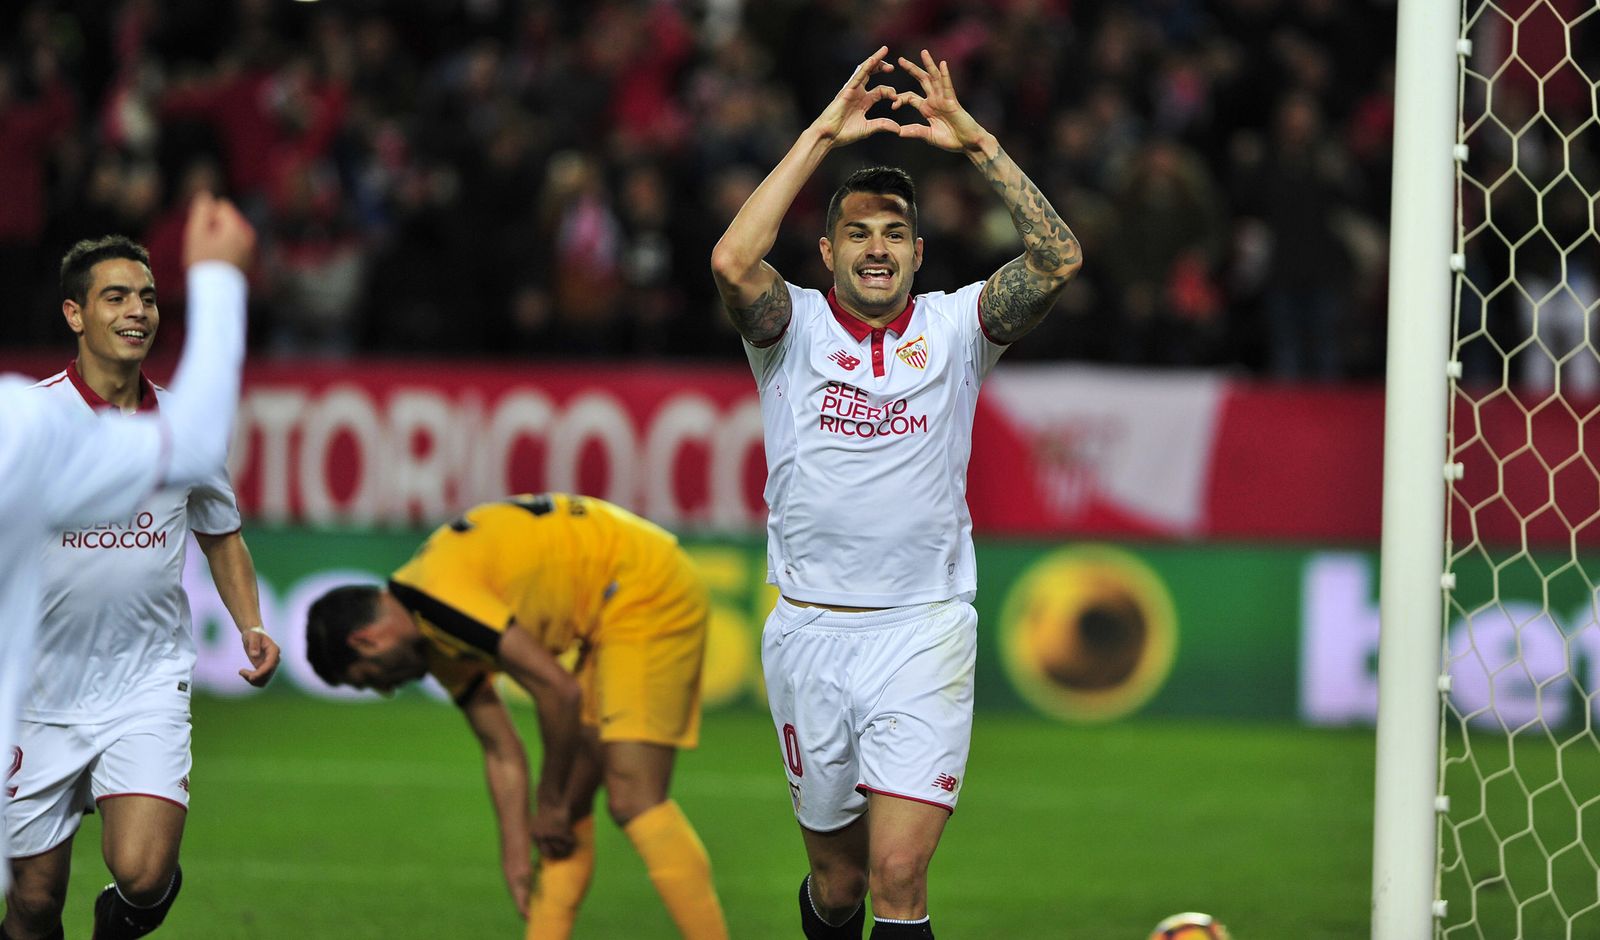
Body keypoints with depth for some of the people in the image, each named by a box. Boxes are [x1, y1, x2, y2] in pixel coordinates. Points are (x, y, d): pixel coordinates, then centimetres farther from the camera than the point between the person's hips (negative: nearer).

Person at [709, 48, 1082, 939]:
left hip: (925, 632, -1)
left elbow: (1059, 258, -9)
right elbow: (733, 262, -18)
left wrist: (978, 143, -14)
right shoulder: (795, 325, 3)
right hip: (810, 632, 1)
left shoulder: (956, 326, 5)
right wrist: (822, 136, -18)